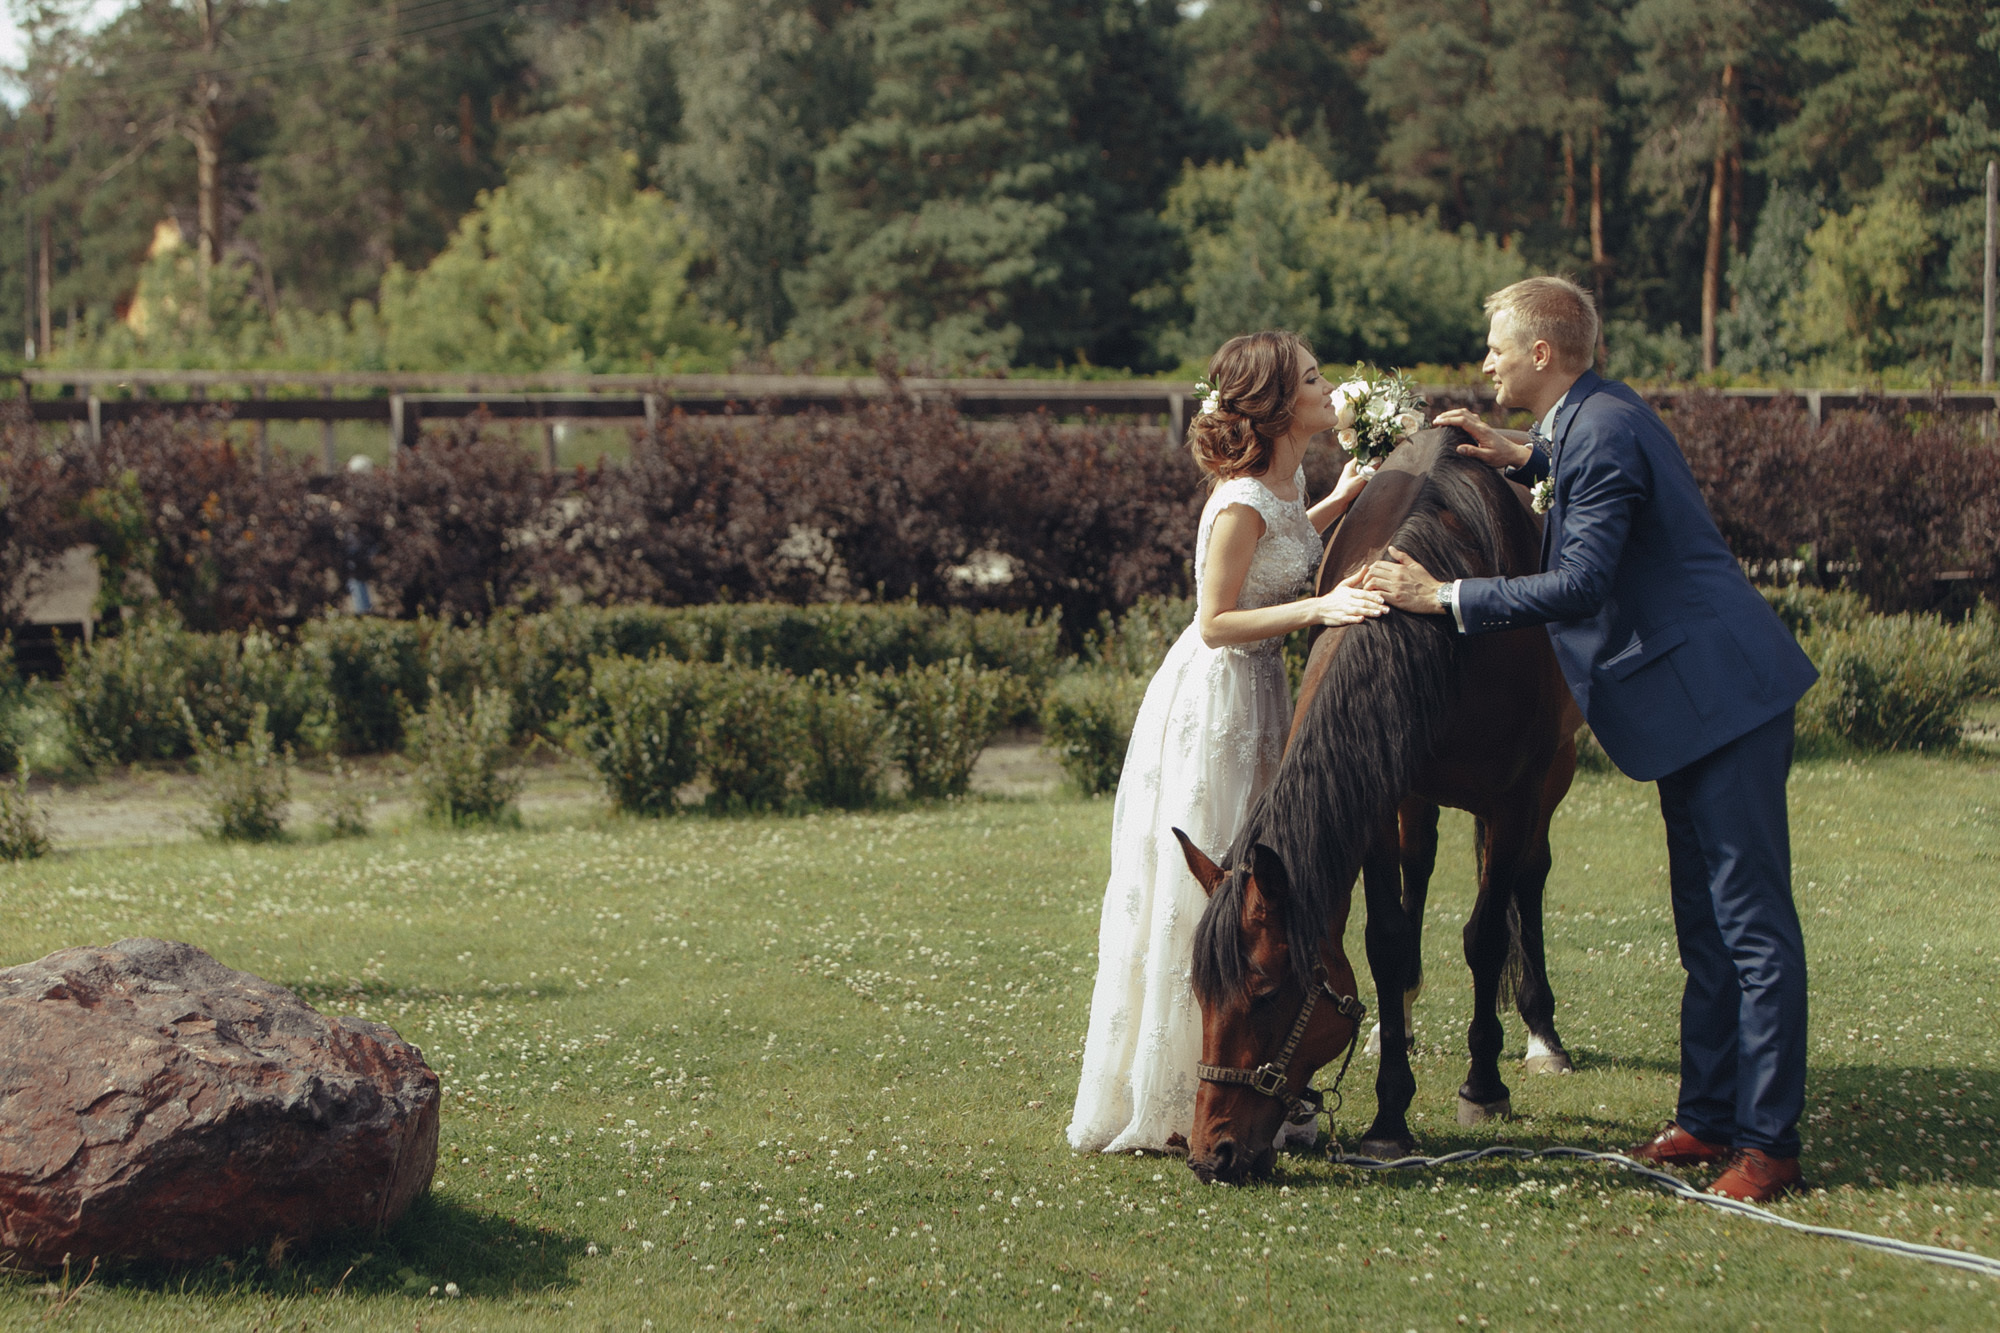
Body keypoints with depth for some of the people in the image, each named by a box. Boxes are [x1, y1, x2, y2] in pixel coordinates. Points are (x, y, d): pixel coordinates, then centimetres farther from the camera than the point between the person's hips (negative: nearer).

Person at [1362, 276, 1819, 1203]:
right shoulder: (1597, 416, 13)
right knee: (1705, 925, 15)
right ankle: (1707, 1117, 22)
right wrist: (1526, 458, 20)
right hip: (1693, 705, 11)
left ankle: (1768, 1143, -6)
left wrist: (1444, 597, -21)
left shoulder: (1602, 432, -18)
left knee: (1753, 923, -7)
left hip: (1718, 698, -11)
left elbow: (1580, 584, -25)